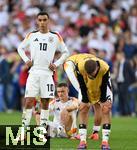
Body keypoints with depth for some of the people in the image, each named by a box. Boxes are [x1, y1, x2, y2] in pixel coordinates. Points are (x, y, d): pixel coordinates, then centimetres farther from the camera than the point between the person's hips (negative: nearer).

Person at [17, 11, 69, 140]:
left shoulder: (55, 37, 5)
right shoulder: (31, 35, 8)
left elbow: (65, 52, 13)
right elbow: (20, 48, 21)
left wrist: (57, 64, 1)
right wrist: (26, 60, 5)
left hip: (47, 73, 0)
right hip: (33, 72, 0)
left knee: (45, 102, 2)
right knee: (29, 101, -8)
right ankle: (24, 129, -7)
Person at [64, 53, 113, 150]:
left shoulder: (105, 68, -37)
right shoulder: (80, 67, -35)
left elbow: (105, 87, -23)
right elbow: (82, 87, -23)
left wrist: (104, 101, -17)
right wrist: (85, 101, -19)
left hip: (101, 89, -1)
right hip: (86, 88, 1)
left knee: (106, 110, -13)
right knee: (83, 109, -10)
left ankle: (105, 141, -13)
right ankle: (83, 141, -8)